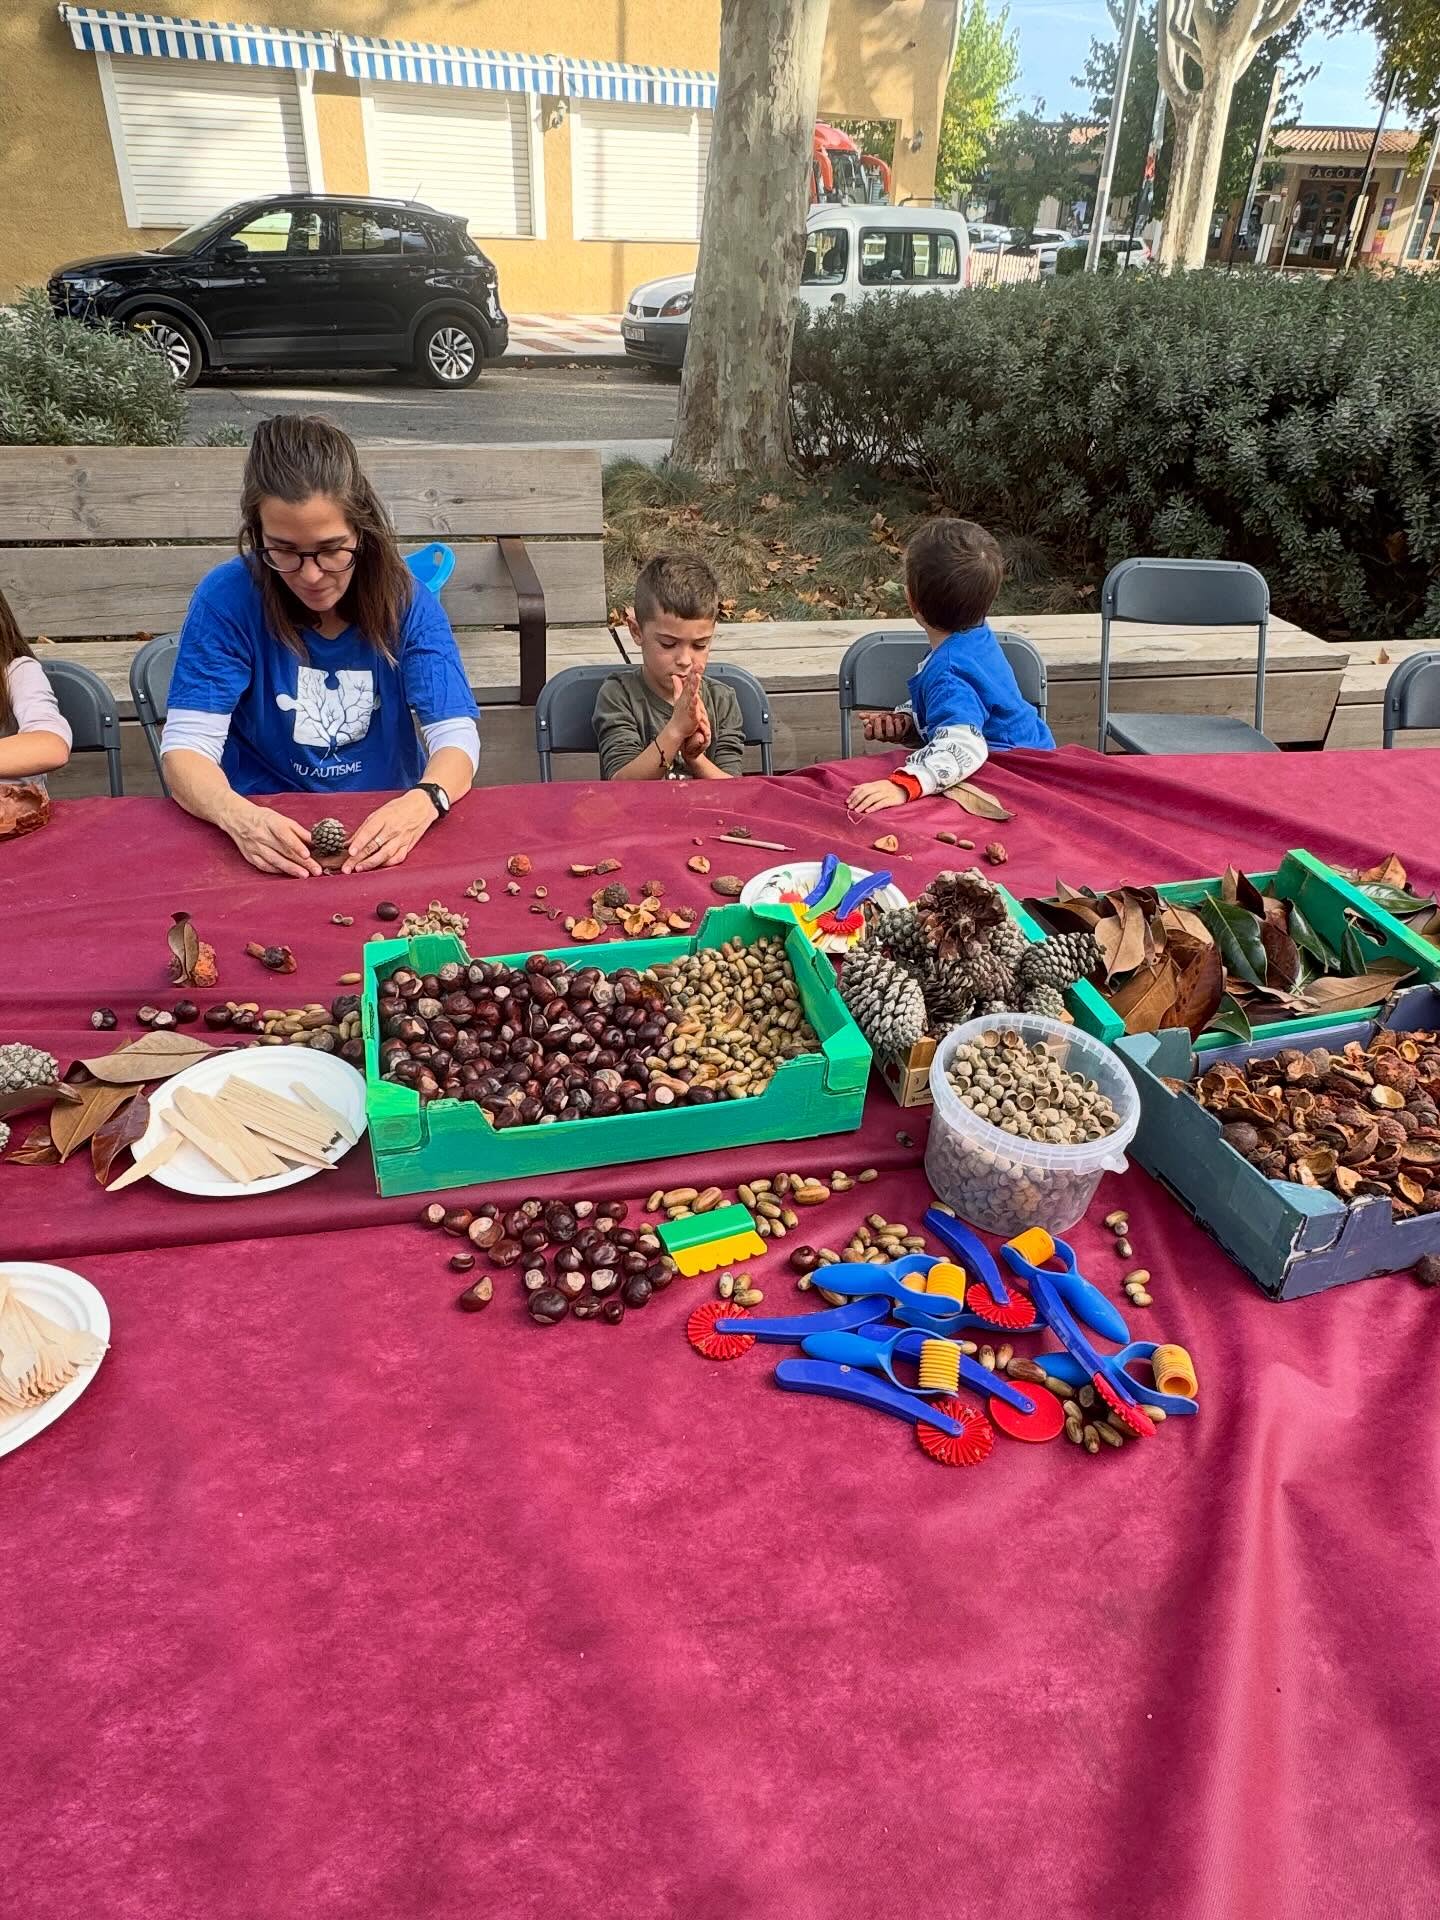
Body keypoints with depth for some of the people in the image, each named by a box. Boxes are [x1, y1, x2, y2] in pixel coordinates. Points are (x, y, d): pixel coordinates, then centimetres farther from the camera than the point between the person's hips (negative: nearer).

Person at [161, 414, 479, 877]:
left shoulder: (405, 601, -5)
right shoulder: (227, 598, -9)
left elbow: (456, 736, -12)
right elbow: (185, 746, -13)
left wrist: (421, 804, -34)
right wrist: (238, 816, -35)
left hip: (383, 830, 2)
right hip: (265, 834, -1)